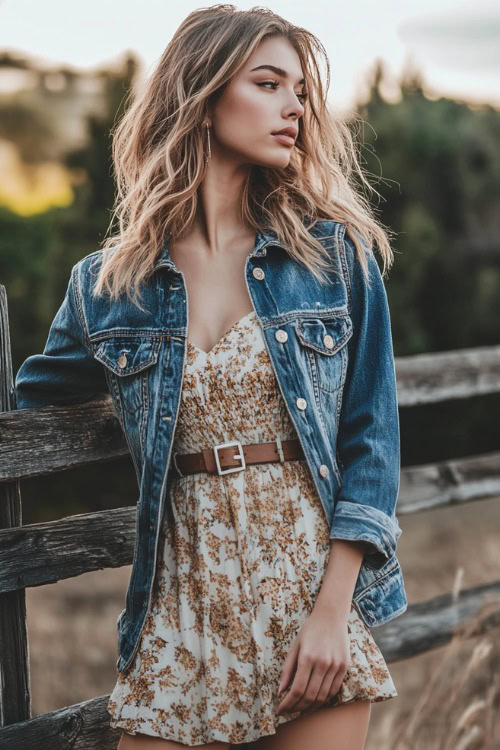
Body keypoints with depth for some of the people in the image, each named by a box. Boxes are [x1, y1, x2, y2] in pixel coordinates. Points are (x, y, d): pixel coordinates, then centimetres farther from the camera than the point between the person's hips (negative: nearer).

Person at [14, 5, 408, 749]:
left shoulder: (337, 252, 0)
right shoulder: (106, 286, 2)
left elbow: (371, 440, -2)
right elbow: (29, 406, 20)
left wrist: (333, 614, -9)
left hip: (318, 582, 0)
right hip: (186, 603, 1)